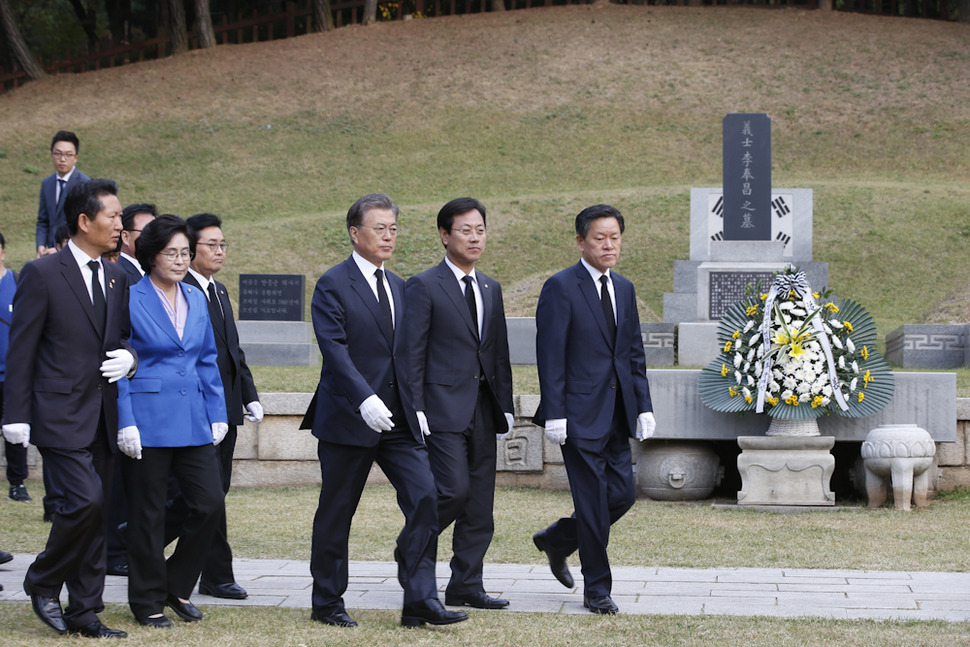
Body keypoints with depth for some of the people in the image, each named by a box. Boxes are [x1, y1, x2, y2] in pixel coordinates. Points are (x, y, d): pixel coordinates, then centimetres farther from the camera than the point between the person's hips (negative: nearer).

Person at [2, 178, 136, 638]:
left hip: (102, 417, 7)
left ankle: (83, 613, 16)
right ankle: (42, 583, 5)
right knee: (85, 501, -18)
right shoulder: (42, 274, -8)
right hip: (60, 416, -7)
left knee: (95, 512, 8)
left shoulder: (117, 278, 12)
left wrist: (128, 356, -2)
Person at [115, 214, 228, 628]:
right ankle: (147, 601, 15)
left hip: (193, 420, 5)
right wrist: (125, 422, -13)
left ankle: (177, 587, 16)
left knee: (209, 502, -1)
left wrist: (217, 414, 10)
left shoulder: (196, 300, 11)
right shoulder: (130, 299, -7)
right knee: (148, 513, 2)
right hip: (148, 420, -5)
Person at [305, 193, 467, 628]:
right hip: (348, 419, -6)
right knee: (336, 513, 4)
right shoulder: (332, 285, -7)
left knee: (425, 498, -8)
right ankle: (327, 603, 17)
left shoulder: (397, 287, 15)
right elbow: (335, 350, -18)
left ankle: (420, 601, -6)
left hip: (399, 419, 6)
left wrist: (413, 408, 14)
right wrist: (365, 400, -29)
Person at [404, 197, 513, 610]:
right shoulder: (424, 286, -4)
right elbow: (412, 353, -7)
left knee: (480, 504, 5)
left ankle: (466, 586, 11)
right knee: (454, 489, -15)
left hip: (482, 410, 7)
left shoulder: (491, 289, 16)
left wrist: (505, 406, 10)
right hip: (443, 407, -6)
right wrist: (415, 409, -13)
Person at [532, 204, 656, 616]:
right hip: (580, 415, -7)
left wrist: (643, 408, 9)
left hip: (617, 418, 7)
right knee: (592, 502, -2)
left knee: (622, 495, 6)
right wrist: (554, 414, -15)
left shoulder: (624, 289, 14)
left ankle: (556, 540, 29)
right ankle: (597, 589, 9)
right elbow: (550, 356, -11)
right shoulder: (561, 288, -8)